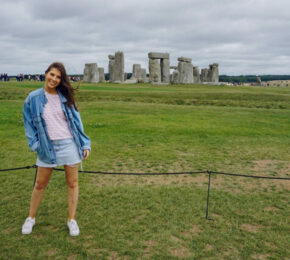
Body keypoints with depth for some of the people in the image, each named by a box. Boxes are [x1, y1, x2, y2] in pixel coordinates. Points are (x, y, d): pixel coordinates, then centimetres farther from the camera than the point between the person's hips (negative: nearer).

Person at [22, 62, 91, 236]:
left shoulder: (65, 97, 3)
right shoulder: (33, 98, 1)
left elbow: (76, 120, 5)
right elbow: (29, 123, 8)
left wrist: (85, 144, 1)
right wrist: (34, 144, -3)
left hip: (69, 144, 1)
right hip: (47, 147, 0)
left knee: (72, 183, 7)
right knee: (40, 184, 11)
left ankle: (72, 219, 22)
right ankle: (31, 218, 32)